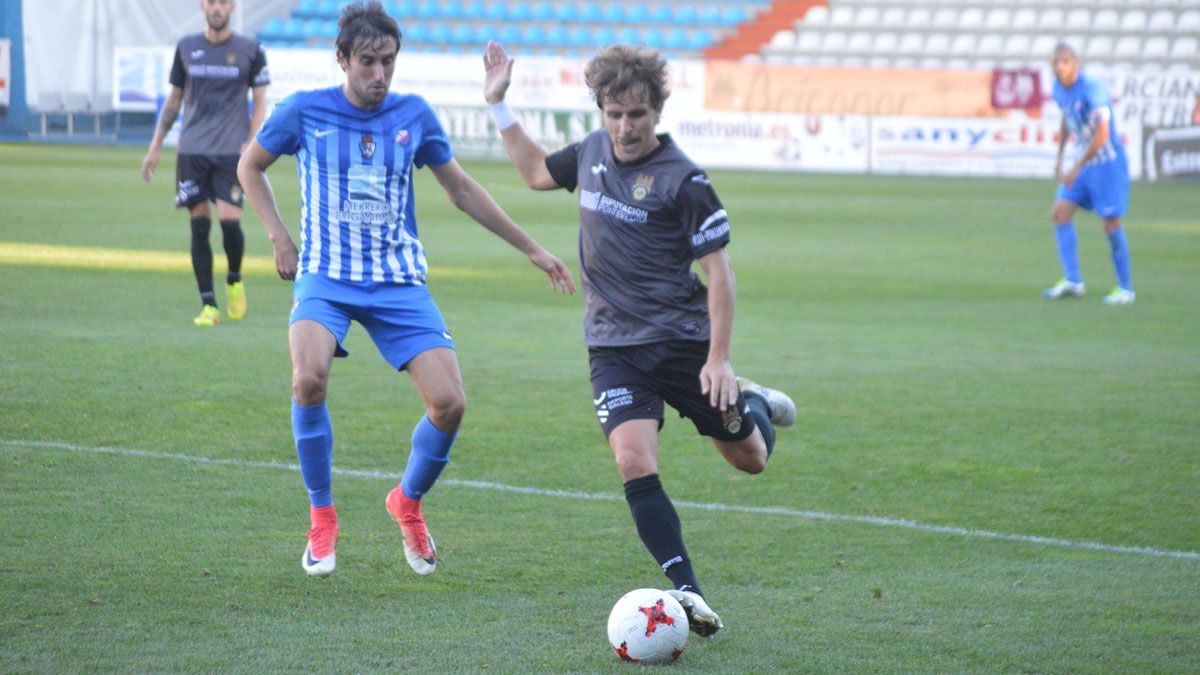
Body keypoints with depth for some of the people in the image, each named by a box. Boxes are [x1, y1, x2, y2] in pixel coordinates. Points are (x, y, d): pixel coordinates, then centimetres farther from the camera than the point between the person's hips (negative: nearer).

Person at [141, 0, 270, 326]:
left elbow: (260, 103, 6)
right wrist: (155, 147, 14)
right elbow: (173, 100, 18)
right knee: (200, 225, -2)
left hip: (231, 151, -2)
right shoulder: (186, 48, 10)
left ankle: (234, 280, 15)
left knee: (229, 220, -14)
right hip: (192, 151, 2)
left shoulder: (250, 50, 4)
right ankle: (208, 305, 3)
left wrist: (251, 146, -6)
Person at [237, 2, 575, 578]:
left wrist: (532, 249, 19)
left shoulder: (414, 115, 4)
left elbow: (461, 190, 17)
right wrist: (280, 239, 2)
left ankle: (408, 503, 19)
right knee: (310, 377, -31)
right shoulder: (305, 111, -2)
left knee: (449, 402, -13)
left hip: (399, 279, 2)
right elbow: (250, 167, 14)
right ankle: (321, 516, -10)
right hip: (326, 275, -2)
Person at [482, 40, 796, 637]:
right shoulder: (592, 152, 3)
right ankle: (686, 592, -18)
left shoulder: (682, 180, -14)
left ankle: (752, 404, 46)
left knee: (749, 459, 10)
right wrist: (499, 105, 19)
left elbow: (719, 269, -11)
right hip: (614, 348, 3)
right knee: (634, 463, -19)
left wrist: (719, 358, -17)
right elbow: (536, 172, 25)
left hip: (683, 341, -3)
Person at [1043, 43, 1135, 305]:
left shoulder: (1092, 89, -24)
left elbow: (1102, 136, -28)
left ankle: (1125, 289, 6)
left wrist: (1076, 168, -27)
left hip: (1108, 162, -8)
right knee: (1060, 212, -5)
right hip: (1085, 161, 8)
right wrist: (1059, 158, 19)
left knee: (1111, 224, -5)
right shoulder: (1059, 89, 1)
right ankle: (1072, 281, -6)